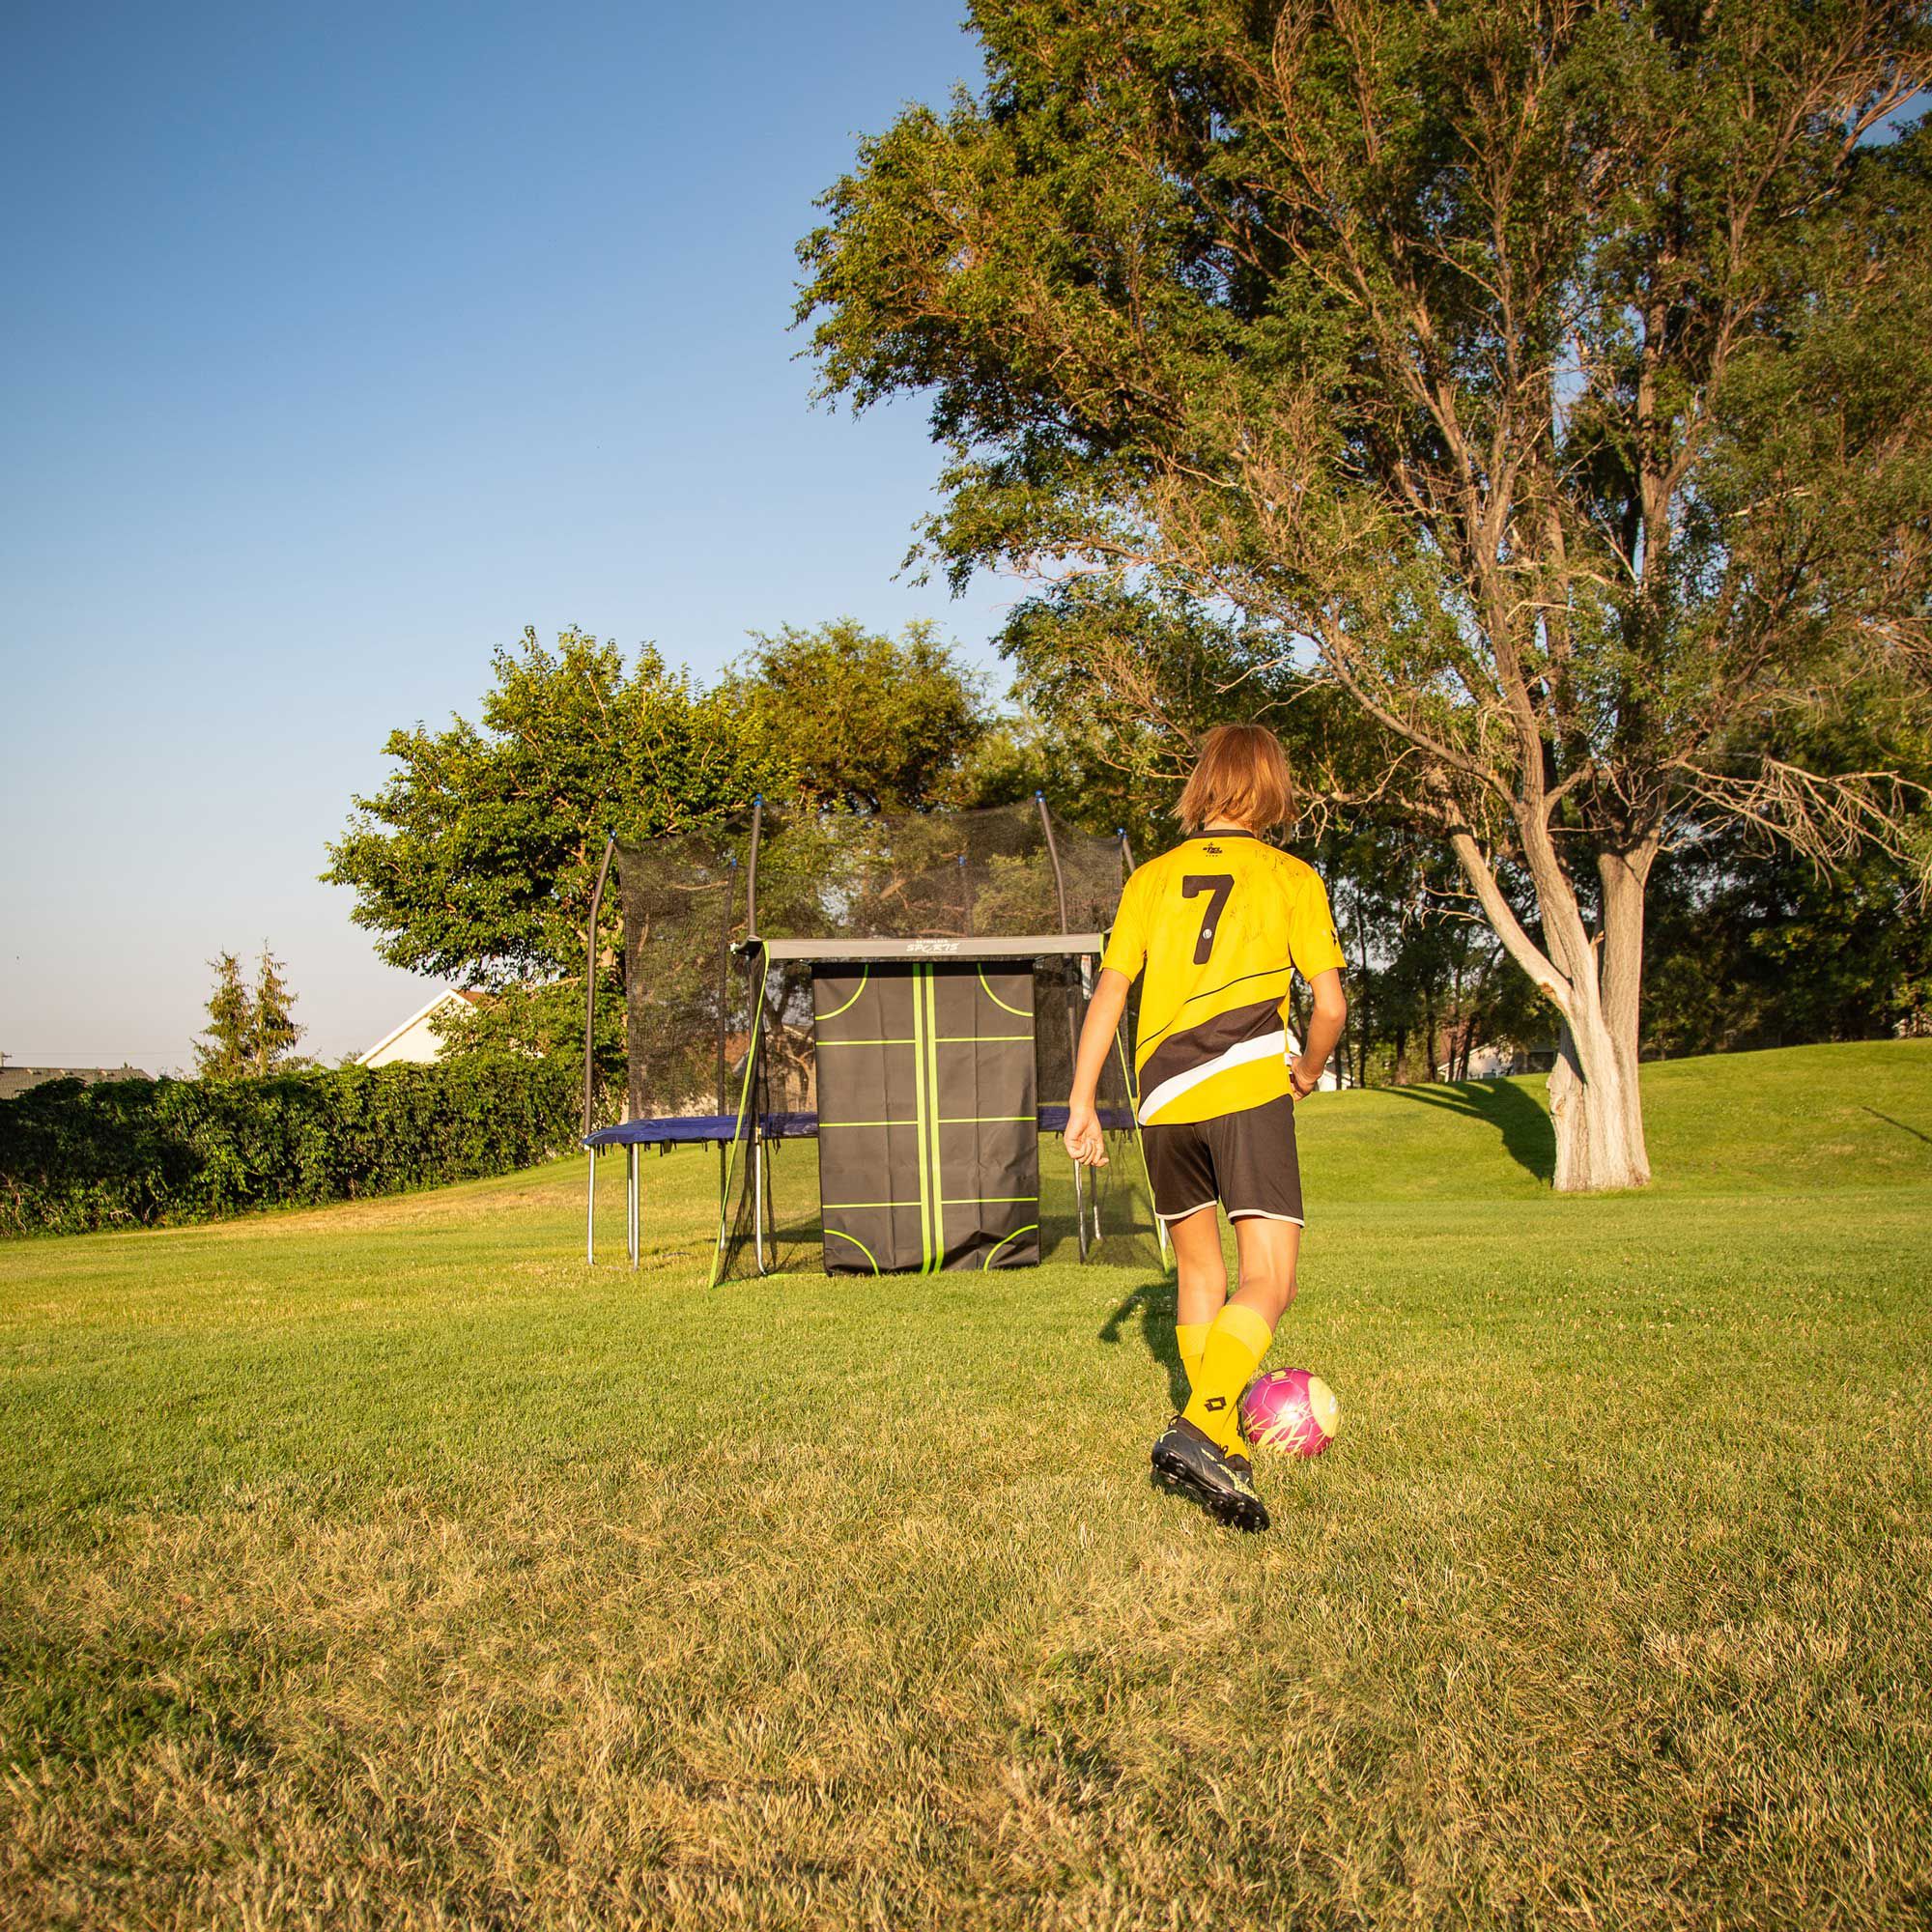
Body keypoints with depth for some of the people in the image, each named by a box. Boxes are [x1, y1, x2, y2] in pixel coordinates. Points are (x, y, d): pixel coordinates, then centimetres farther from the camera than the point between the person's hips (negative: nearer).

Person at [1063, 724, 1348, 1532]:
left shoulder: (1152, 877, 15)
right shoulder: (1291, 878, 8)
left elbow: (1109, 993, 8)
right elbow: (1331, 1004, 3)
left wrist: (1081, 1103, 10)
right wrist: (1307, 1071, 22)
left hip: (1163, 1099, 4)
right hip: (1247, 1089, -4)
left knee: (1199, 1273, 18)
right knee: (1268, 1282, -7)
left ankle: (1224, 1452, 22)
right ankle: (1201, 1432, -27)